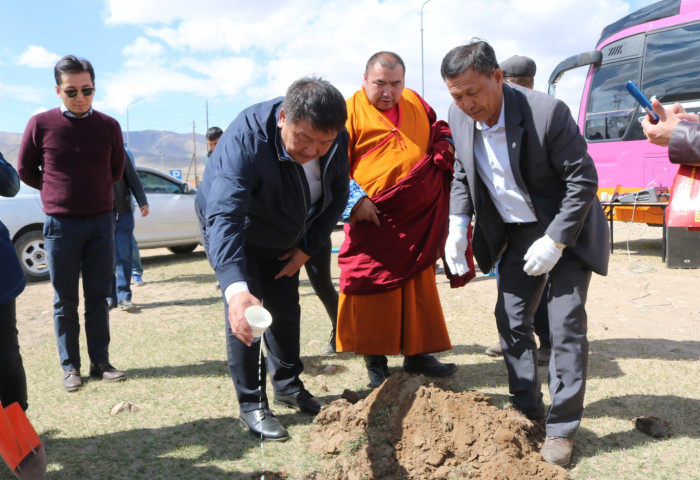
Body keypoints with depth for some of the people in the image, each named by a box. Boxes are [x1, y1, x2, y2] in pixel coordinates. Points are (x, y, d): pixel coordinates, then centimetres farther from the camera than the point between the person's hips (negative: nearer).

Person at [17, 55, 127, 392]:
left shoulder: (109, 126, 1)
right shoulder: (41, 124, -4)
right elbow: (26, 171, 6)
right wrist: (58, 191, 9)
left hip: (101, 222, 2)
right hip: (60, 224, -1)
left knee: (98, 297, 7)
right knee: (65, 300, 6)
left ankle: (100, 362, 16)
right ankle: (70, 367, 16)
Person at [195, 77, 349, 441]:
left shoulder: (337, 139, -22)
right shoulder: (245, 139, -40)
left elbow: (337, 196, -5)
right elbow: (224, 217, -50)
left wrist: (308, 247, -10)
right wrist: (236, 288, -63)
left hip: (282, 239, 5)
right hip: (229, 233, -5)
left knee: (286, 309, 12)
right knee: (244, 315, -13)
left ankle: (287, 385, 32)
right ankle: (251, 405, 3)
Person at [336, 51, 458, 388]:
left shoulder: (416, 103, 12)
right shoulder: (351, 111, -4)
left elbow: (438, 131, 30)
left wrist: (446, 145, 8)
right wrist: (355, 199, -16)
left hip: (418, 219, 6)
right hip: (375, 220, -5)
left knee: (420, 286, 10)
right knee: (375, 286, -2)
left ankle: (417, 354, 24)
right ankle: (375, 363, 12)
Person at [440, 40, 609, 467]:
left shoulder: (547, 112, -26)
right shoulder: (460, 117, -8)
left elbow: (583, 180, -19)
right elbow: (462, 174, 7)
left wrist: (554, 242, -21)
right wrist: (457, 225, -5)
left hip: (567, 228, -5)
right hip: (517, 232, 6)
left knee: (566, 325, -6)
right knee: (511, 317, 8)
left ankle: (562, 427, 8)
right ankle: (528, 410, 25)